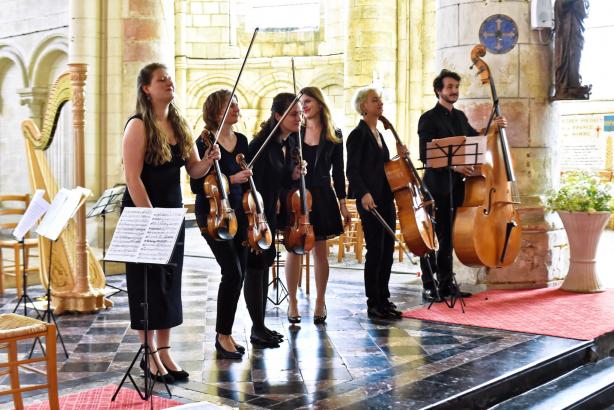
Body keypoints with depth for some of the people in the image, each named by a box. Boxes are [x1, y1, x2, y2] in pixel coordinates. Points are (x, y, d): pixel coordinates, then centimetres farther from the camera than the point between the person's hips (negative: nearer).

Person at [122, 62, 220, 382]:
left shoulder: (180, 125, 9)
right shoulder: (138, 125, -12)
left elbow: (194, 170, 11)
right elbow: (133, 178, -17)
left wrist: (209, 160, -11)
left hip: (172, 212, 7)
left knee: (170, 282, 9)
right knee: (149, 284, 0)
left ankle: (165, 351, 18)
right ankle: (151, 355, 10)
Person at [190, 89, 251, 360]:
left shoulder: (241, 140, 9)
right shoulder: (206, 142, -10)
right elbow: (197, 185, -12)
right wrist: (230, 179, -22)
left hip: (238, 213, 7)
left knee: (239, 273, 6)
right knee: (232, 271, -14)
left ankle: (226, 333, 20)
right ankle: (223, 335, 1)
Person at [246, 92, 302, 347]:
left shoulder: (286, 144, 7)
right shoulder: (262, 144, -19)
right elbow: (254, 181, -20)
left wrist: (293, 175, -5)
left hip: (270, 213, 9)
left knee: (264, 265, 13)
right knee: (255, 268, -2)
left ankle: (261, 326, 22)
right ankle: (257, 329, 7)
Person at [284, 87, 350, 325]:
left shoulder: (334, 136, 4)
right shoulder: (293, 132, 5)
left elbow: (338, 172, 5)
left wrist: (342, 203, 3)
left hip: (321, 197, 0)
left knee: (320, 251, 5)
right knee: (294, 249, 1)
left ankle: (320, 302, 17)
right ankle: (292, 302, 11)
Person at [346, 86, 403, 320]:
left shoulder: (378, 134, 17)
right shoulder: (358, 134, -7)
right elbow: (352, 170, -14)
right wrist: (363, 193, -24)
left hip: (386, 199, 8)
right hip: (370, 200, -8)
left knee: (387, 250, 10)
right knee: (375, 250, -6)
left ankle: (383, 299, 19)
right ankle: (373, 304, 3)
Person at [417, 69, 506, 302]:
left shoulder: (460, 116, 15)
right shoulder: (428, 119, -8)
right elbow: (425, 155, -15)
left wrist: (492, 127, 12)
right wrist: (453, 165, -23)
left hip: (456, 187, 7)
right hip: (436, 188, -7)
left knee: (449, 236, 12)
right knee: (432, 238, -1)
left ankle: (446, 283, 21)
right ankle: (429, 287, 6)